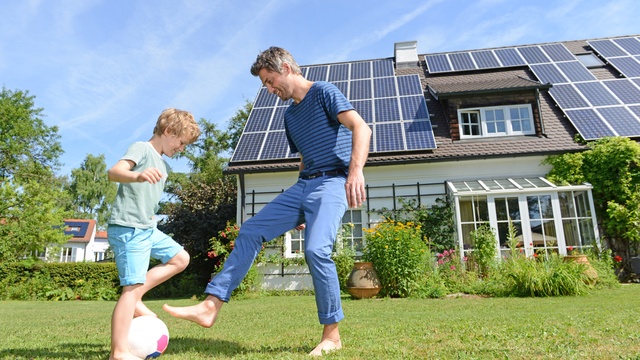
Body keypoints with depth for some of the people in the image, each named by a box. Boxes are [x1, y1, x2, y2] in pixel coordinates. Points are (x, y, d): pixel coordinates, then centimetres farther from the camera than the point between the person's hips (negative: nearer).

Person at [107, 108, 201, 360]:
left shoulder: (163, 164, 17)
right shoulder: (141, 148, -9)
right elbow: (114, 172, -27)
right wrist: (138, 176, -47)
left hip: (148, 228, 9)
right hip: (127, 228, -9)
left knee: (180, 258, 12)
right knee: (132, 286, -11)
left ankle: (135, 299, 9)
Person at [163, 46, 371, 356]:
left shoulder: (324, 92, -3)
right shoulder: (290, 115, 21)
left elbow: (361, 128, -17)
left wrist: (356, 171, -34)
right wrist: (299, 210, 23)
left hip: (332, 182, -8)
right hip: (302, 185, 8)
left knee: (316, 250, -26)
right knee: (250, 232, -1)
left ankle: (332, 334, -8)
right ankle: (210, 306, 2)